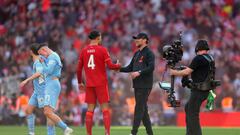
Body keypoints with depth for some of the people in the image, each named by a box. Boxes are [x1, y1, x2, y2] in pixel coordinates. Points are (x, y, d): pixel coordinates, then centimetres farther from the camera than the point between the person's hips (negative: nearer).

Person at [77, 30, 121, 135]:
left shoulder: (84, 51, 6)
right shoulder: (102, 50, -6)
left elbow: (79, 69, 9)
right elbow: (110, 65, -10)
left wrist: (80, 82, 20)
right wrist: (118, 66, 10)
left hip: (89, 84, 4)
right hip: (101, 83, -4)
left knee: (90, 109, 7)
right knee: (105, 109, -1)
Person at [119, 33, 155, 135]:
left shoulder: (149, 53, -6)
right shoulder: (137, 54, 19)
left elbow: (151, 67, -17)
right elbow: (130, 68, 19)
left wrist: (139, 73, -24)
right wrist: (120, 69, 4)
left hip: (145, 85, -9)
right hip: (137, 85, 9)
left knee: (139, 108, -11)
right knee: (143, 109, 9)